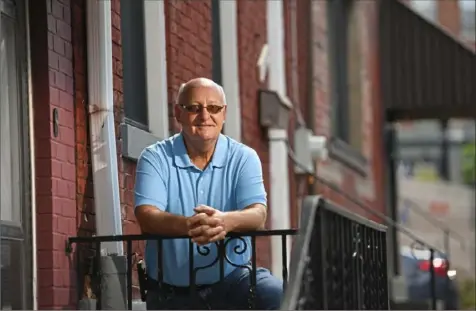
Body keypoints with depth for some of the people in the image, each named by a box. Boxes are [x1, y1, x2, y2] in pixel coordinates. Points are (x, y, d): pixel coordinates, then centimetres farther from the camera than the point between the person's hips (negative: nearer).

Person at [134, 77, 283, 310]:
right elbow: (146, 217, -17)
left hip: (232, 279, 0)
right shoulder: (155, 158, -3)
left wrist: (226, 221, -40)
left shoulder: (243, 158, 0)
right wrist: (187, 225, -40)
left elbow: (257, 214, -14)